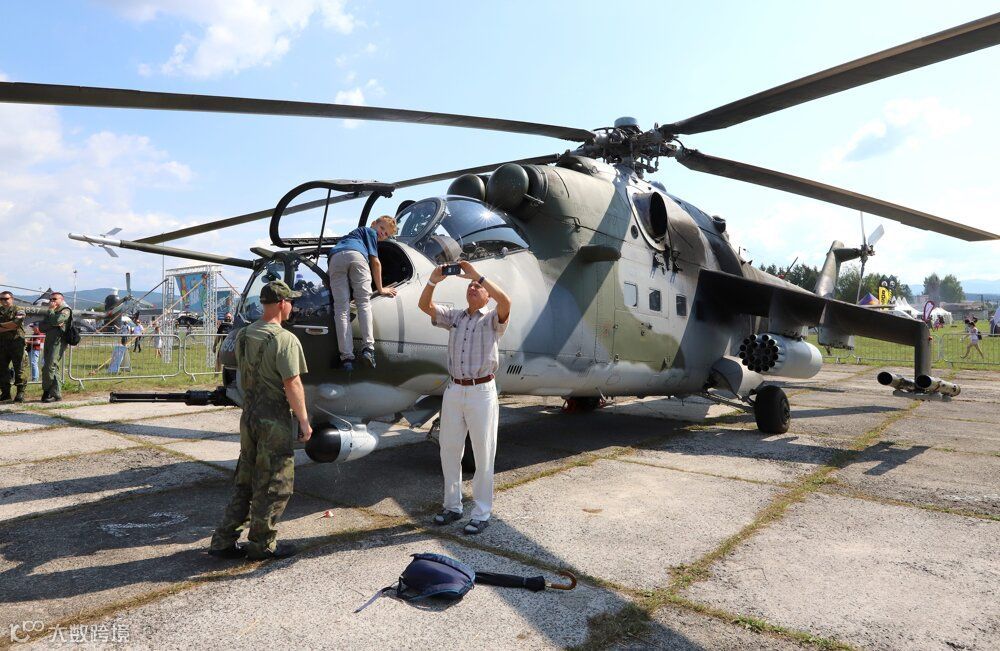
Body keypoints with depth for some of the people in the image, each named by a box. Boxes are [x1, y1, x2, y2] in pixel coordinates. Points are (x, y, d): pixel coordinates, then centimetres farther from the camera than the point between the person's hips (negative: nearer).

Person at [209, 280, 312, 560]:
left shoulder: (243, 335, 7)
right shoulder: (285, 340, -19)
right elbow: (292, 385, -20)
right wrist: (304, 421, -13)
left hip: (248, 414, 8)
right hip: (274, 420, -8)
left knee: (245, 481, 18)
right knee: (274, 484, 6)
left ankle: (223, 541, 22)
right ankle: (262, 544, 16)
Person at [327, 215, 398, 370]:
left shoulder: (356, 232, 47)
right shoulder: (370, 232, 27)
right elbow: (375, 262, 17)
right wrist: (380, 289, 23)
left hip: (335, 258, 5)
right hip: (356, 255, -4)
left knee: (341, 308, -3)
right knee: (364, 302, 3)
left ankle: (347, 357, -13)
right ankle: (368, 347, -15)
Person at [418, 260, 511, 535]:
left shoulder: (493, 319, -2)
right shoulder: (454, 316, 12)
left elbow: (506, 302, -23)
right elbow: (425, 306, 3)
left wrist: (477, 275, -24)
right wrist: (433, 280, -13)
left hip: (482, 392, -5)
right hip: (454, 390, 5)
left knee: (483, 455, 3)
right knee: (449, 450, 13)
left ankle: (482, 513, 15)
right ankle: (452, 505, 29)